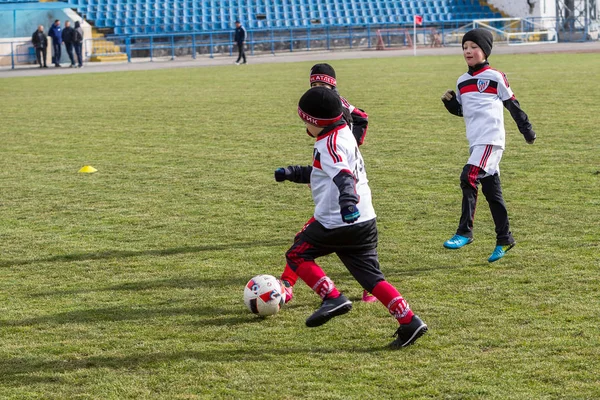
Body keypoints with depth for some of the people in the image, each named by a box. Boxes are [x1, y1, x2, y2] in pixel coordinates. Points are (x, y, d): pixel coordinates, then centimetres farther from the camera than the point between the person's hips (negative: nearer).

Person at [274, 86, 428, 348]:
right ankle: (409, 322, -2)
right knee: (371, 277, 9)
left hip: (336, 223, -9)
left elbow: (342, 174, -31)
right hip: (366, 221, 9)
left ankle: (332, 298, -7)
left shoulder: (329, 144, -12)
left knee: (297, 255, 8)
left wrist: (347, 199, -47)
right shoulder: (345, 135, 17)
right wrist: (293, 173, 35)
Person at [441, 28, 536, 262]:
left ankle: (465, 232, -19)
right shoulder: (462, 82, 15)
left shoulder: (495, 78, -2)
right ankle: (504, 239, 18)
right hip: (475, 142, 7)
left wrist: (527, 130, 5)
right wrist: (449, 102, 4)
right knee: (491, 190, 11)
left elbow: (513, 105, 3)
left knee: (469, 178, -21)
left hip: (491, 139, -7)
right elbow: (460, 110, 24)